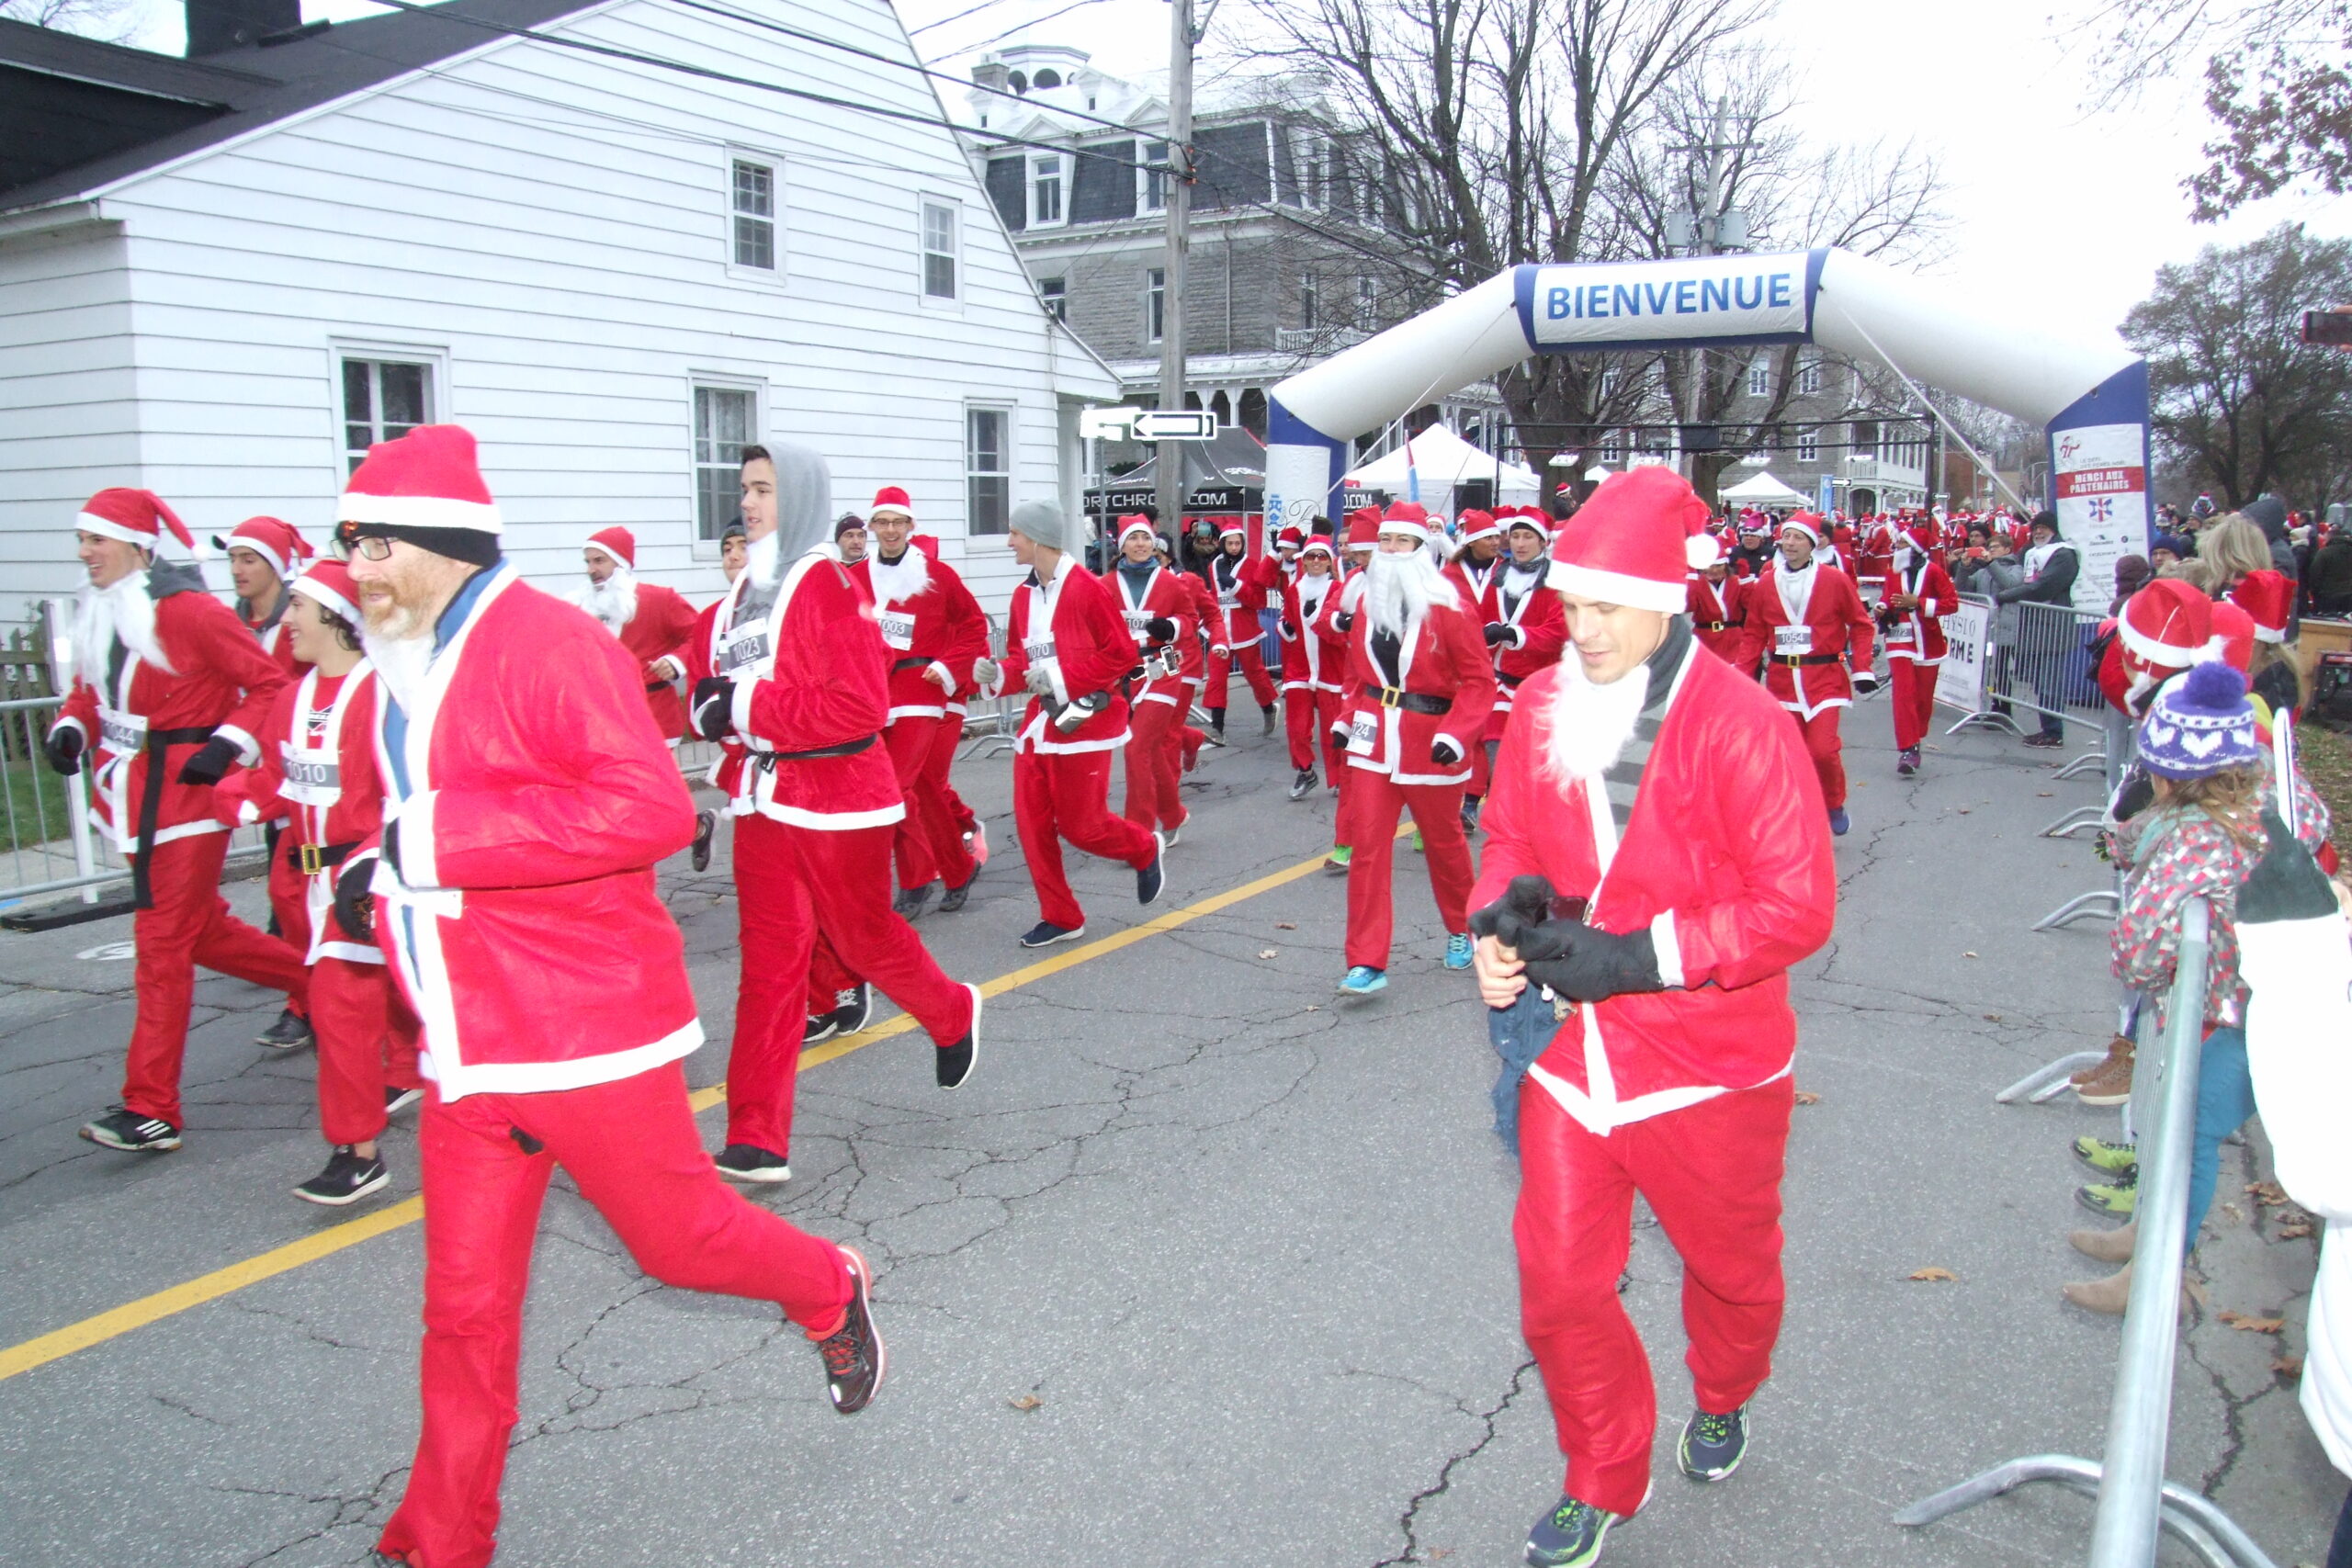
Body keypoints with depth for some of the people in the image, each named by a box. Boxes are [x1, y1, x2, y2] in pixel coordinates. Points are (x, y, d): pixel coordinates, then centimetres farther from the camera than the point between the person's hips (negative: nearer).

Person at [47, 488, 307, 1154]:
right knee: (202, 929, 17)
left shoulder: (187, 610, -15)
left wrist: (228, 744, -21)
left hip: (183, 790, -8)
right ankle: (312, 981, 38)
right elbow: (90, 691, 21)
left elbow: (270, 684, -13)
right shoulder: (97, 613, 8)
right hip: (131, 794, 8)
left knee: (163, 946, -5)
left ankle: (151, 1109, 1)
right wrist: (70, 727, 2)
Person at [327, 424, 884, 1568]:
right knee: (464, 1304, 12)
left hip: (586, 1026, -7)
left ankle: (831, 1292, 39)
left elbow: (654, 810, -29)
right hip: (467, 1045, 7)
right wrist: (377, 881, 3)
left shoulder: (548, 643, -17)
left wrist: (440, 833, -28)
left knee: (676, 1235, 9)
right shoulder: (402, 669, 11)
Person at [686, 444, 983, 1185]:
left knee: (863, 937, 11)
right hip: (764, 795, 7)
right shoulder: (746, 589, 9)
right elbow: (713, 668, 18)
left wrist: (746, 706, -21)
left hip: (837, 796, -6)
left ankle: (953, 1015, 42)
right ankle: (757, 1142, 8)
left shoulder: (829, 584, -15)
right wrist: (711, 703, -6)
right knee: (768, 963, 5)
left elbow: (859, 706, -22)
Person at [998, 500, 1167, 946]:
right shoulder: (1024, 595, 8)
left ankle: (1145, 849, 29)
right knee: (1032, 822, 4)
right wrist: (1003, 674, -6)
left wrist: (1063, 677, -18)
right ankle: (1060, 917, 17)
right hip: (1039, 720, 7)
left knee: (1079, 824, -2)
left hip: (1083, 720, -7)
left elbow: (1122, 653, -14)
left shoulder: (1087, 588, -13)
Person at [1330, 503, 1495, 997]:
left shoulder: (1448, 606, -11)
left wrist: (1456, 734, -20)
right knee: (1366, 845, -5)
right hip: (1374, 737, 4)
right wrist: (1346, 719, 7)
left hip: (1430, 743, -4)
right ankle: (1367, 963, -2)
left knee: (1443, 841, 14)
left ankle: (1461, 929, 40)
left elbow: (1479, 679, -11)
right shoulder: (1366, 602, 6)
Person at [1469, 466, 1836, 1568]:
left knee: (1731, 1267, 21)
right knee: (1559, 1286, 7)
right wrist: (1502, 918, -10)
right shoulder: (1542, 707, -3)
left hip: (1708, 1061, -3)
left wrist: (1636, 956, -25)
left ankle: (1722, 1402, 55)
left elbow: (1797, 905, -19)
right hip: (1568, 1051, 3)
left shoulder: (1737, 721, -19)